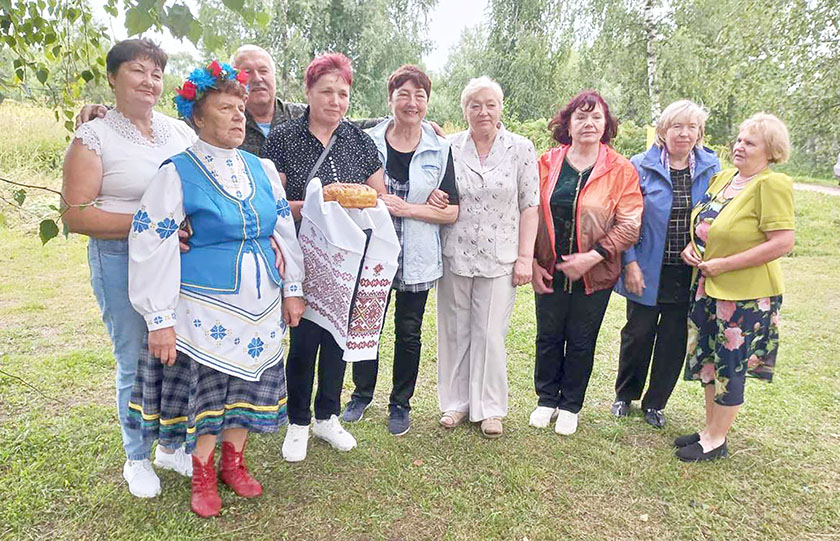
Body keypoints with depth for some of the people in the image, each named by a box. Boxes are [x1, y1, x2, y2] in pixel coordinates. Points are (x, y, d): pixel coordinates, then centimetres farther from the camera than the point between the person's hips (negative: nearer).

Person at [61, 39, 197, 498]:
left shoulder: (180, 131, 10)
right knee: (135, 363, 6)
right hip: (122, 262, -4)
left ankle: (170, 446, 33)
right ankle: (136, 458, 28)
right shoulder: (93, 137, -3)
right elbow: (75, 215, -9)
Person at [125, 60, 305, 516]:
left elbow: (284, 231, 11)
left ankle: (234, 462, 34)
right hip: (204, 307, -4)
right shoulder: (178, 172, -9)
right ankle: (203, 474, 29)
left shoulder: (263, 169, 6)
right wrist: (159, 319, -15)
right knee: (203, 386, 6)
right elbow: (151, 247, -11)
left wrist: (292, 289, 8)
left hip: (259, 304, 4)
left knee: (247, 381, 13)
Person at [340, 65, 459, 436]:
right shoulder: (369, 141, 0)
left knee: (408, 333, 10)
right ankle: (362, 393, 36)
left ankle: (400, 403, 30)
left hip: (417, 257, 0)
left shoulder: (440, 150, 0)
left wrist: (405, 208, -16)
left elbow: (451, 211, -5)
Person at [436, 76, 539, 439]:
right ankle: (456, 402, 27)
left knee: (490, 334, 4)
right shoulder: (449, 148, 4)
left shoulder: (521, 149, 1)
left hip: (499, 259, -2)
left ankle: (489, 408, 21)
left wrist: (525, 256, -4)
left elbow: (529, 205, 1)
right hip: (455, 255, 2)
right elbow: (437, 199, 13)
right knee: (454, 331, 10)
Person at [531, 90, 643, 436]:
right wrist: (531, 262, -3)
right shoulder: (547, 163, 2)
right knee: (548, 337, 13)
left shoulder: (621, 170, -3)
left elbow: (629, 225, -8)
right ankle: (546, 400, 33)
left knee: (582, 342, 12)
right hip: (549, 272, 2)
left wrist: (592, 256, -18)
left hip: (594, 274, -1)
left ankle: (570, 405, 31)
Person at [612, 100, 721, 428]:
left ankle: (655, 403, 30)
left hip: (690, 274, 3)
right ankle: (625, 395, 32)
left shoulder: (711, 168, 3)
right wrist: (631, 263, -13)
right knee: (638, 334, 9)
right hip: (648, 271, -2)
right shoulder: (641, 167, -5)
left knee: (675, 339, 10)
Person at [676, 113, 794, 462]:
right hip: (708, 288, 8)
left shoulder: (772, 184, -16)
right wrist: (691, 247, 0)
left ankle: (716, 440, 22)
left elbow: (783, 243, -21)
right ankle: (711, 429, 33)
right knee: (709, 360, 16)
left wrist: (724, 265, -20)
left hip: (745, 294, -8)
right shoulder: (722, 178, 7)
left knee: (730, 365, 6)